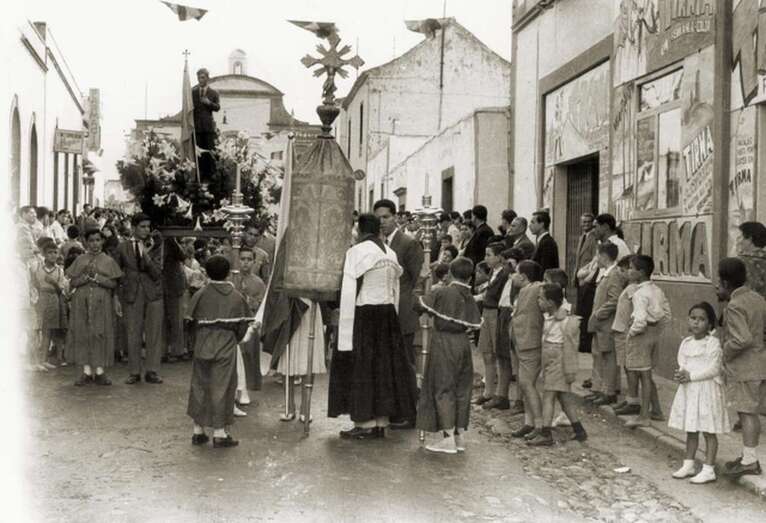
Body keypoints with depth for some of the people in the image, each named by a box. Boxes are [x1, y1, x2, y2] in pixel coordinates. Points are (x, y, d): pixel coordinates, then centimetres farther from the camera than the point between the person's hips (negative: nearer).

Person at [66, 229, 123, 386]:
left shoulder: (108, 261, 6)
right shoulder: (80, 260, 10)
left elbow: (113, 284, -2)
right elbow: (72, 283, 3)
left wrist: (96, 277, -13)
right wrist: (86, 276, -12)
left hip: (102, 303, -1)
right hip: (82, 302, 1)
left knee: (101, 335, -3)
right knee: (82, 335, -1)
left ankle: (100, 372, 3)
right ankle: (87, 372, 5)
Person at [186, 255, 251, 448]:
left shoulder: (200, 295, -4)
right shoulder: (237, 297, -5)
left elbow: (193, 322, 0)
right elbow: (242, 325, -3)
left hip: (202, 347, 2)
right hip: (226, 349, -1)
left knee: (200, 386, 12)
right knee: (221, 388, 4)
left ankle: (198, 431, 17)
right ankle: (220, 433, 6)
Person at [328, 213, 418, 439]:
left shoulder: (357, 252, -12)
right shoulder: (390, 253, 7)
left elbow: (349, 292, -14)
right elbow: (395, 290, 10)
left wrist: (345, 331, -11)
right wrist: (390, 320, 16)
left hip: (363, 315, -6)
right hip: (387, 316, 6)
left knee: (360, 368, 3)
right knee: (383, 365, 11)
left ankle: (366, 424, 5)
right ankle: (381, 422, 16)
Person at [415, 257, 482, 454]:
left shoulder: (442, 292, -10)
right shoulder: (470, 299, 3)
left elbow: (420, 305, -9)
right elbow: (474, 324, 6)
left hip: (443, 342, -5)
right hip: (463, 344, 5)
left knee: (443, 389, -1)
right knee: (462, 389, 11)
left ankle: (448, 437, -4)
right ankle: (459, 434, 16)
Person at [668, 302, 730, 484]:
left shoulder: (713, 343, -11)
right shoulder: (686, 343, 8)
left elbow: (714, 369, -17)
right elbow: (682, 363, 8)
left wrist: (691, 375, -20)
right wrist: (680, 374, -14)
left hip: (707, 390, -6)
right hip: (688, 390, 6)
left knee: (708, 431, 1)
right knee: (690, 430, 14)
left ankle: (708, 470, 6)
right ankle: (688, 465, 24)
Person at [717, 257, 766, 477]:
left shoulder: (735, 306, -18)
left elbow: (742, 339, -27)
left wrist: (725, 352, -11)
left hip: (743, 368, -9)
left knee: (747, 413, -4)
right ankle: (748, 455, 24)